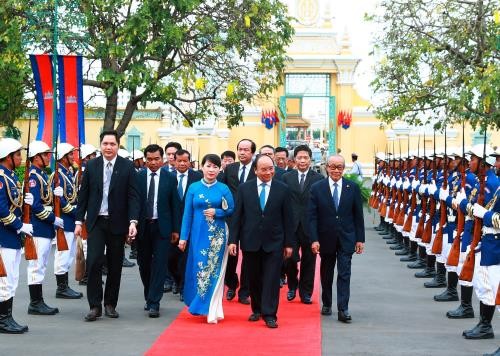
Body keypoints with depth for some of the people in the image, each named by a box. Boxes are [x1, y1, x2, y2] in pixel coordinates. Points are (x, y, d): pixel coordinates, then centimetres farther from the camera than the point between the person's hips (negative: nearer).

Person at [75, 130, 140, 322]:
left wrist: (133, 221, -15)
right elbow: (83, 195, 6)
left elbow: (133, 196, -5)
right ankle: (95, 306, -1)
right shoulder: (91, 166, 3)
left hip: (117, 222, 0)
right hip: (96, 222, 0)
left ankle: (110, 304, 19)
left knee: (115, 266, 7)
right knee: (93, 262, -8)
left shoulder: (127, 167, -2)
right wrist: (79, 221, 2)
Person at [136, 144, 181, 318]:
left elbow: (175, 205, 3)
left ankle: (154, 303, -5)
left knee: (159, 264, -7)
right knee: (144, 264, 11)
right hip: (142, 226, 2)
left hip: (162, 227, -1)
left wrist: (175, 229, 1)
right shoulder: (138, 177, 0)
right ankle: (149, 297, 28)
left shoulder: (170, 178, 1)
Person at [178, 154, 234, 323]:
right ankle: (200, 305, 19)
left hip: (217, 235, -1)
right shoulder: (193, 188, 4)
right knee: (198, 269, 4)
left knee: (213, 271, -1)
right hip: (198, 234, 1)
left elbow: (231, 210, 5)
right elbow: (187, 213, 4)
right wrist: (183, 237, 0)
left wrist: (216, 212, -13)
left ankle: (212, 310, 4)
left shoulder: (223, 189, 1)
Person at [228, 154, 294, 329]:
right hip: (250, 242, 1)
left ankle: (269, 315, 2)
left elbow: (287, 218, 1)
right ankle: (257, 309, 27)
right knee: (254, 279, 11)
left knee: (272, 279, -3)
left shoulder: (282, 189, -1)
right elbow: (237, 216, 2)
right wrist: (233, 240, -3)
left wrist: (289, 243, 0)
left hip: (274, 242, -1)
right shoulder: (244, 188, 1)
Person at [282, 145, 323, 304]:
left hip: (310, 225, -1)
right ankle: (292, 286, 25)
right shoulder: (286, 177, 4)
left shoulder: (318, 178, -1)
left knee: (308, 261, 7)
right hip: (291, 225, 1)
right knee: (289, 258, 1)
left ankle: (306, 292, 19)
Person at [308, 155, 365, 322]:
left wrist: (360, 239, 0)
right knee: (326, 273, 14)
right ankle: (327, 304, 29)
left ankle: (343, 309, -6)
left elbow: (358, 215, 2)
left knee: (344, 273, -6)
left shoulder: (353, 188, 0)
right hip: (326, 238, 1)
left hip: (346, 238, 0)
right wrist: (314, 239, -11)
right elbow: (312, 216, -5)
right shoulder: (317, 188, -3)